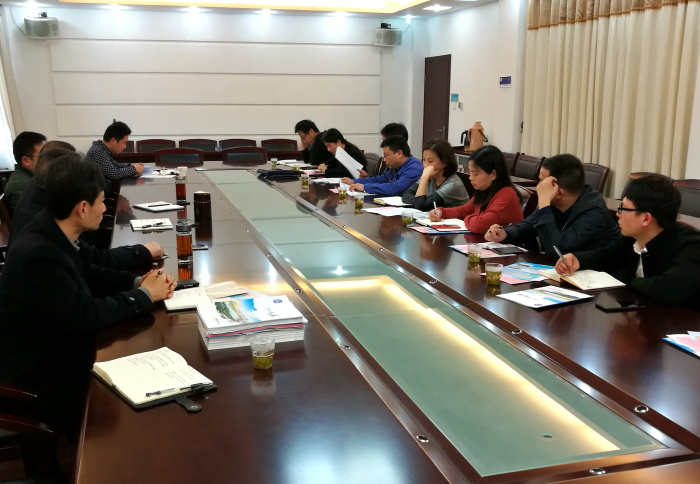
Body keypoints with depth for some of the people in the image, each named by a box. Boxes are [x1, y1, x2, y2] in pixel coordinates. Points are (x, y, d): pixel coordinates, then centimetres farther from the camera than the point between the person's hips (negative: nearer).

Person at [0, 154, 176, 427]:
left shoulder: (54, 234, -5)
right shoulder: (38, 255, -32)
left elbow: (89, 275, 11)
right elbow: (85, 316, -28)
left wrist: (138, 282, -6)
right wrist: (144, 296, -16)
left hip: (58, 347, 8)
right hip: (37, 378, -8)